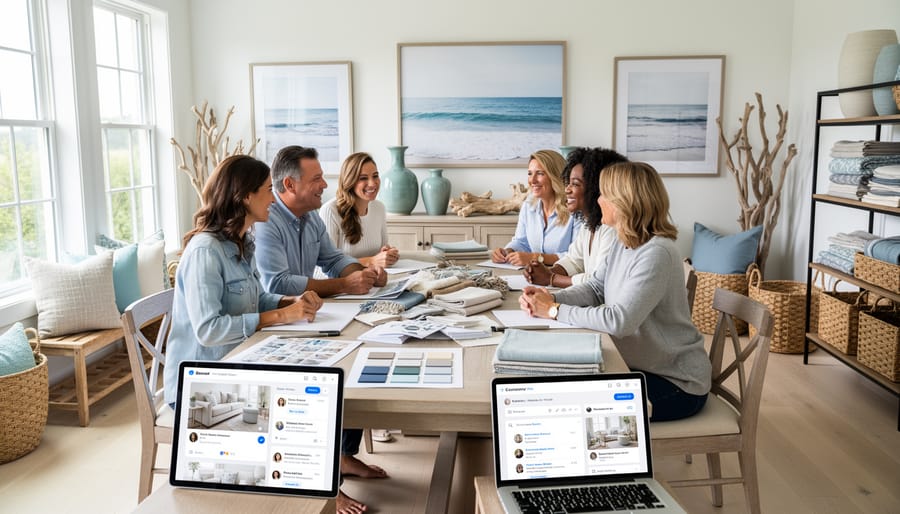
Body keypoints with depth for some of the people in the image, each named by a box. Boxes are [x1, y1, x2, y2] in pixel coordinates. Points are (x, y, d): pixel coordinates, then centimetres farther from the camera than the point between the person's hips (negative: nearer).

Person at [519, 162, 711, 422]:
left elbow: (618, 321, -31)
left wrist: (555, 310, -22)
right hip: (639, 366, 8)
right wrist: (551, 298, -12)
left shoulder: (656, 254, -27)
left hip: (676, 383, -8)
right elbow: (595, 288, 7)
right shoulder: (623, 244, 3)